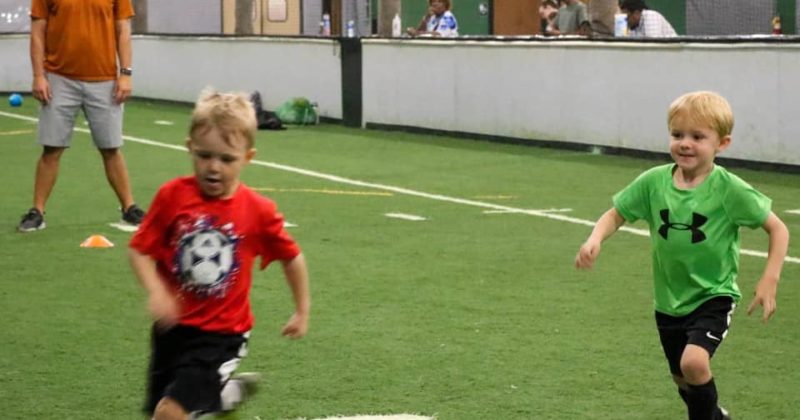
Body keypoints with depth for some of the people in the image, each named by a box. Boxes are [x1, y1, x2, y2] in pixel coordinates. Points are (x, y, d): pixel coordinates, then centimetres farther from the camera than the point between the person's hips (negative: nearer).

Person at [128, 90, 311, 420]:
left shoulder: (258, 212, -10)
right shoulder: (172, 196, -9)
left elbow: (291, 257, 6)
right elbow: (140, 250, -6)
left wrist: (302, 310, 13)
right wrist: (156, 292, -22)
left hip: (222, 334, -3)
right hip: (174, 326, 3)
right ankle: (231, 391, 43)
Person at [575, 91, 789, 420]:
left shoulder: (729, 189, -19)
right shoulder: (654, 182, -10)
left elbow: (777, 229, -11)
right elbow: (617, 214, 1)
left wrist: (770, 279, -21)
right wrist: (595, 239, -19)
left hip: (713, 296, -4)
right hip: (670, 301, 5)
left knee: (694, 362, -29)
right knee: (684, 381, 19)